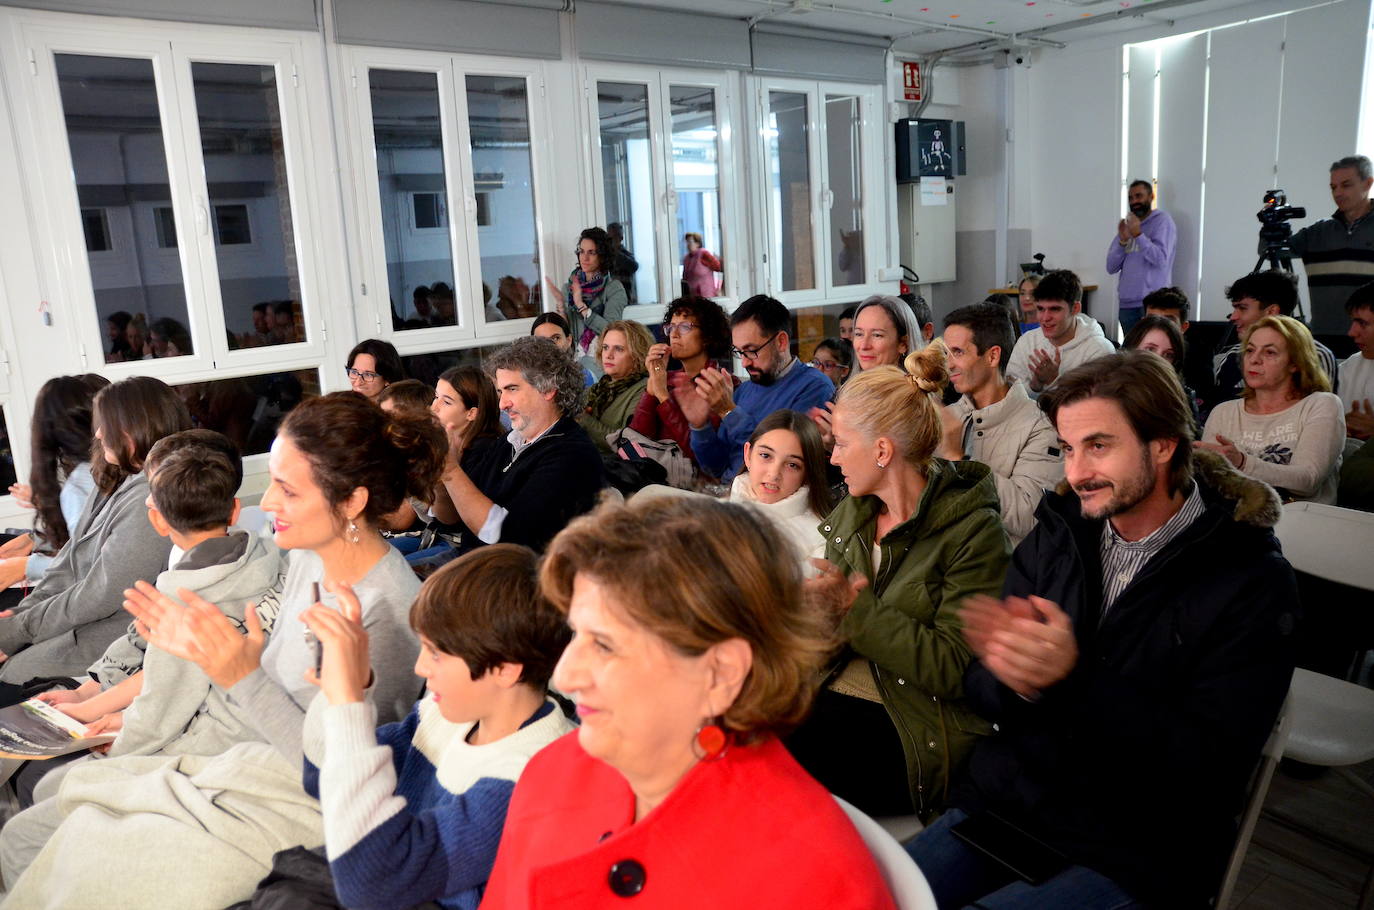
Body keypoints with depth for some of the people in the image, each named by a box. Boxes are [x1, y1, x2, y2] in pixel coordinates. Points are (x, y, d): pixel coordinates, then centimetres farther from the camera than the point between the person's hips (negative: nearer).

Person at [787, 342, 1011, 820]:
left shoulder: (974, 530, -9)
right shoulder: (851, 514, 12)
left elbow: (954, 668, -14)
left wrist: (857, 610, -18)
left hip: (911, 730, -6)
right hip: (834, 696, 6)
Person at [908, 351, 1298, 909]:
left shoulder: (1252, 582, -11)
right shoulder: (1056, 536, 2)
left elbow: (1211, 766, -17)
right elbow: (980, 690, 1)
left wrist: (1072, 680, -30)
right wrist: (1012, 679, -23)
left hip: (1129, 857, -4)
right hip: (999, 808, 5)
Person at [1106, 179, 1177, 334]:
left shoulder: (1162, 221, 1)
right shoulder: (1125, 225, 18)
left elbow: (1161, 260, -13)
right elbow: (1111, 267, 9)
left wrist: (1138, 234, -16)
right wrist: (1122, 240, -4)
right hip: (1126, 304, 5)